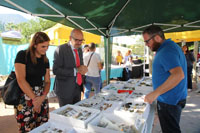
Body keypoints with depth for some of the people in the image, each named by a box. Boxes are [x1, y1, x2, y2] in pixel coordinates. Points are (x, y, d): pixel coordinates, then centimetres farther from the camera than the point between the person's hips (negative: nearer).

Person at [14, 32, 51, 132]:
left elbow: (47, 81, 8)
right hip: (25, 98, -5)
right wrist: (34, 99, -12)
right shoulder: (22, 55, -9)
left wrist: (43, 96, -10)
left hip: (42, 97, 5)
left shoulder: (45, 60, 7)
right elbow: (21, 80, -15)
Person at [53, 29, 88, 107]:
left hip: (78, 88, 7)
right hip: (65, 89, -6)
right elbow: (55, 70, -19)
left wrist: (83, 69, -1)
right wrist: (76, 70, -25)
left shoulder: (79, 50, 9)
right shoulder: (61, 49, -13)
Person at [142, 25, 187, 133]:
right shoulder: (169, 46, 11)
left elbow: (178, 75, -33)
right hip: (171, 100, 10)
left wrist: (155, 93, -31)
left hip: (169, 101, -10)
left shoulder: (167, 51, -22)